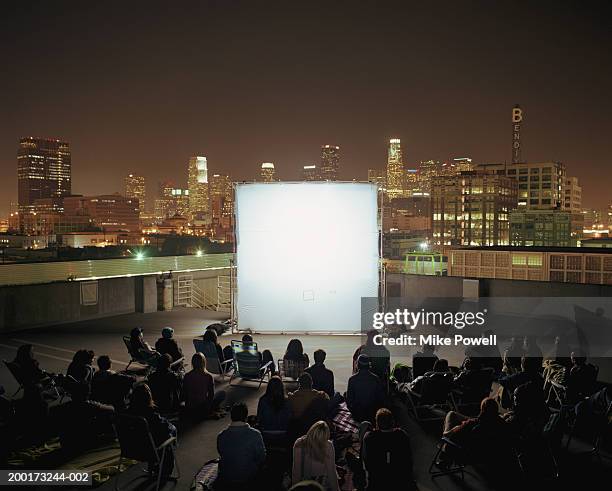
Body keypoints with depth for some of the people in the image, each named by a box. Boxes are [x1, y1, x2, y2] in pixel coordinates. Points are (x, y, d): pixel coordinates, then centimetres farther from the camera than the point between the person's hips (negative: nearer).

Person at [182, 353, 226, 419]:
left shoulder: (187, 376, -7)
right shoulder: (208, 376, -15)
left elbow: (184, 395, 2)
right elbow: (211, 395, -5)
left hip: (189, 411, 5)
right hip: (203, 412, -5)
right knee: (222, 393, 16)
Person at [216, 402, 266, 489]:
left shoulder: (221, 436, -17)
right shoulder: (255, 434, -23)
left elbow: (222, 456, 2)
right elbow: (262, 458, -12)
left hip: (226, 480, 1)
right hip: (250, 479, -1)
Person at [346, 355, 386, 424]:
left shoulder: (352, 379, -9)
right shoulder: (376, 379, -5)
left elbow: (349, 398, -4)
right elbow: (382, 398, 1)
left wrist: (352, 411, 10)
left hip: (357, 413, -1)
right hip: (372, 413, 1)